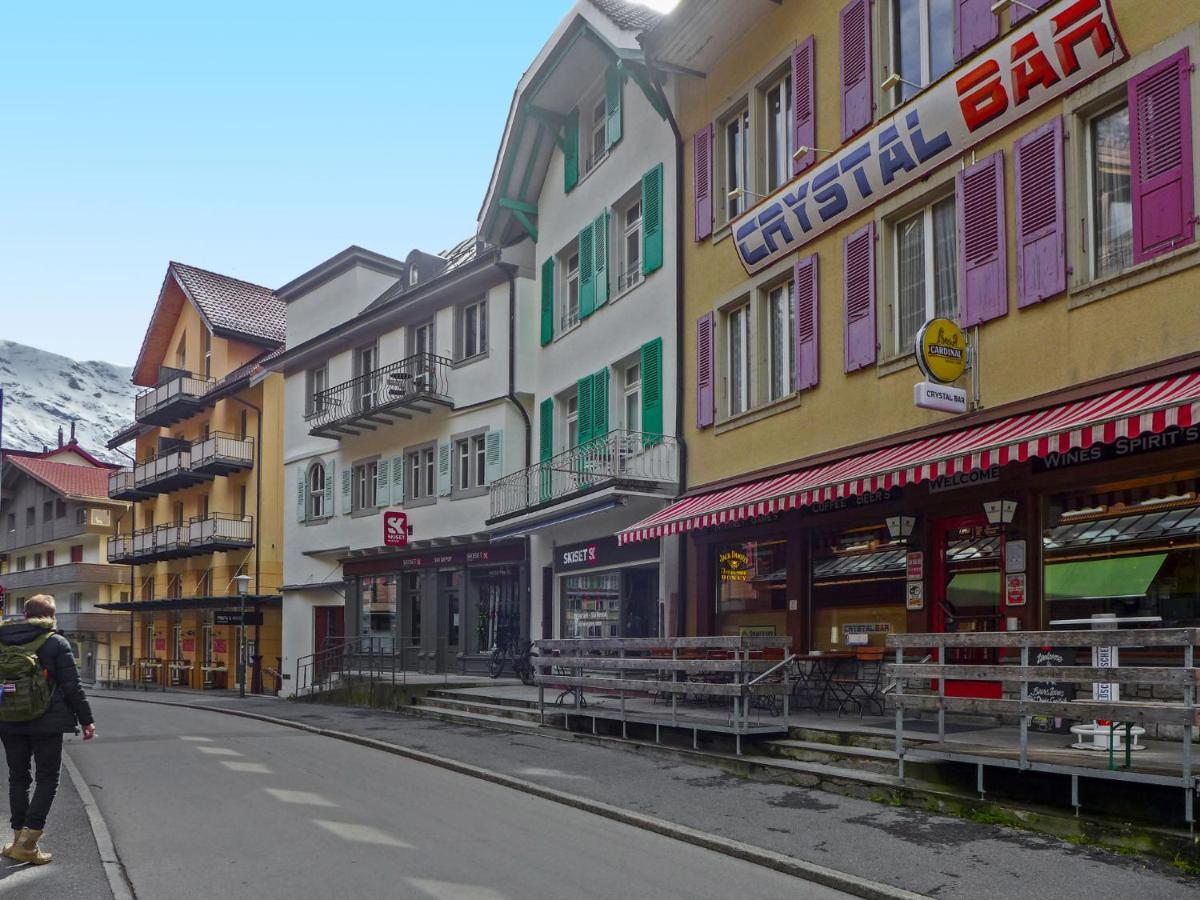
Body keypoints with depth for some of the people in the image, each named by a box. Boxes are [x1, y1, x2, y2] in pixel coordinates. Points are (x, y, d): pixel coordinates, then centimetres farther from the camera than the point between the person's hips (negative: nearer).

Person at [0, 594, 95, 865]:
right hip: (46, 723, -4)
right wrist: (86, 720, -1)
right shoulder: (56, 643, -7)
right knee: (47, 779, 4)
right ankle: (28, 842, -5)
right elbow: (71, 686, -8)